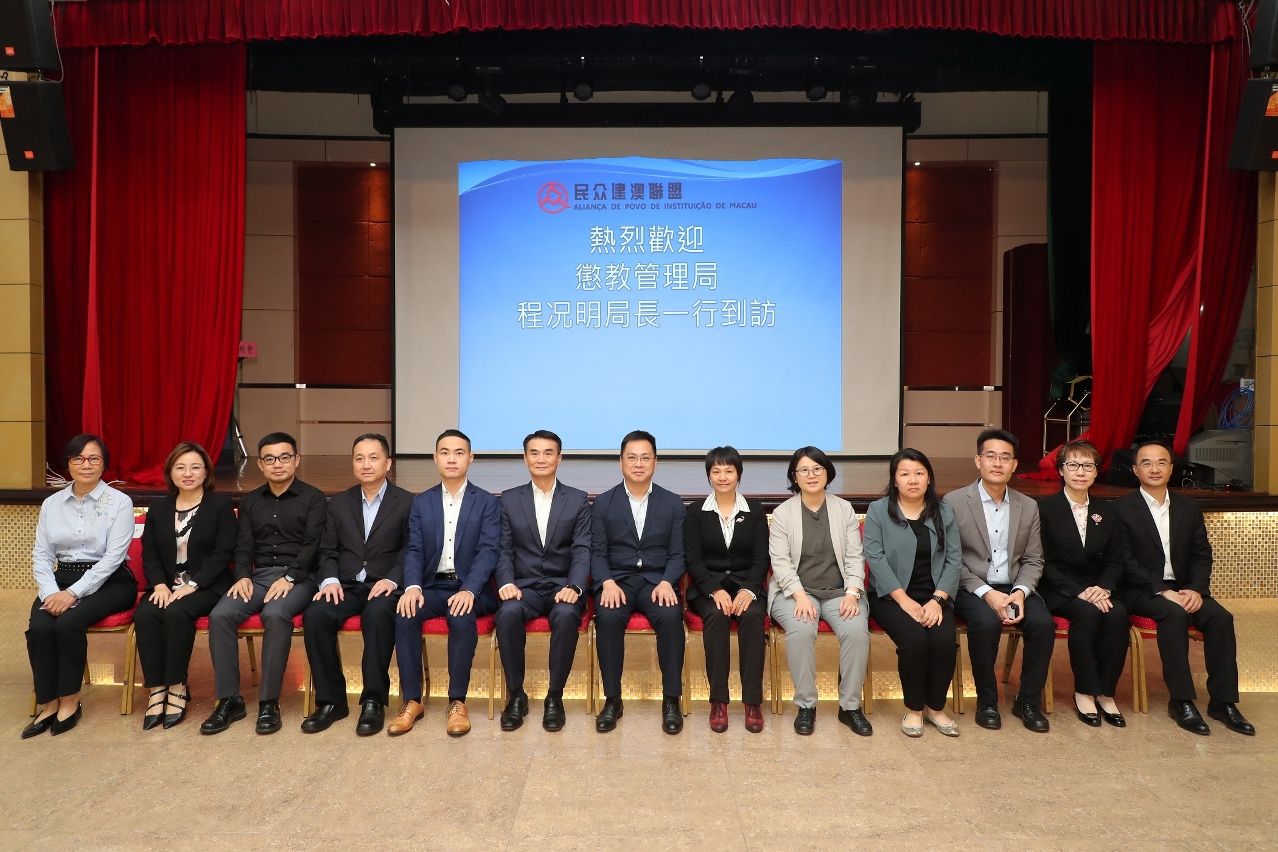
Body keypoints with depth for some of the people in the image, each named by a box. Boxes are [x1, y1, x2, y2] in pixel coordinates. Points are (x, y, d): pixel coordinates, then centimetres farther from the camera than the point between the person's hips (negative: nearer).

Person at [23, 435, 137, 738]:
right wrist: (50, 592, -13)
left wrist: (73, 593, -20)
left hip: (110, 582, -4)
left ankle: (70, 701, -10)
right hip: (62, 579, 4)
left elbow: (113, 557, -13)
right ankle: (48, 704, -9)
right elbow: (41, 555, 4)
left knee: (69, 622, -29)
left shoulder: (119, 502, -5)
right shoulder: (52, 504, 9)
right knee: (39, 627, -24)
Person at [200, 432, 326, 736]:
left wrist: (289, 578, -20)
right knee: (220, 615, -23)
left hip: (298, 577, -4)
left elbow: (312, 545, -7)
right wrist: (243, 576, -8)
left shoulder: (313, 498, 3)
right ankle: (229, 700, -14)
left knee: (275, 614, -35)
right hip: (258, 576, 5)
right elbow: (244, 546, 11)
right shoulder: (250, 501, 18)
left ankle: (269, 702, -24)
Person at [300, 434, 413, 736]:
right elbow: (327, 551, 12)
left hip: (384, 587, -3)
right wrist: (330, 579, -8)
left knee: (379, 614, -37)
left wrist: (392, 579, -20)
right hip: (346, 586, 4)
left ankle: (374, 701, -24)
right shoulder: (339, 503, 16)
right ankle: (331, 700, -13)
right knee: (315, 615, -27)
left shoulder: (407, 503, 4)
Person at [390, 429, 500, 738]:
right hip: (432, 586, 3)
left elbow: (488, 551, -8)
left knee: (461, 617, -34)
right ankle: (412, 701, -14)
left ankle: (457, 702, -18)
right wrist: (412, 587, -18)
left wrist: (469, 591, -25)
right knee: (405, 615, -28)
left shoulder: (487, 502, 3)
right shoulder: (421, 502, 12)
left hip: (470, 588, -2)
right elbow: (414, 550, 3)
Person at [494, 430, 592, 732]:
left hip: (563, 586, -1)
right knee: (508, 613, -33)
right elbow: (504, 550, 6)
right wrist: (506, 583, -14)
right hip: (524, 586, 1)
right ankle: (516, 695, -13)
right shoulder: (509, 499, 10)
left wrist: (574, 587, -19)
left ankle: (555, 696, -16)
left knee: (565, 615, -35)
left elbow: (582, 549, -1)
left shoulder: (578, 500, 7)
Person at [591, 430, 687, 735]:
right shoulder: (602, 503, 8)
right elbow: (597, 553, 2)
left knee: (671, 617, -32)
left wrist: (666, 582, -15)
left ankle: (671, 700, -17)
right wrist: (607, 582, -18)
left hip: (657, 581, 0)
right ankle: (612, 700, -17)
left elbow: (677, 553, 4)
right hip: (616, 580, 0)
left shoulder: (672, 503, 9)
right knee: (608, 617, -32)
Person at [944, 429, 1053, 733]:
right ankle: (987, 701, -10)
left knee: (1043, 622, -24)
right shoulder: (954, 502, -5)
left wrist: (1020, 592, -12)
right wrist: (986, 592, -19)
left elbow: (1033, 560, 8)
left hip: (1013, 588, 4)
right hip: (970, 588, -4)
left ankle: (1028, 701, -2)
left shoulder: (1028, 506, 8)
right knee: (987, 622, -33)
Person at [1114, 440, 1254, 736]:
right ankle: (1182, 701, -25)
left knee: (1221, 617, -22)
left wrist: (1196, 589, -11)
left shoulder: (1189, 507, 12)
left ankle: (1223, 701, -13)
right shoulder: (1123, 509, -4)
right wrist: (1162, 592, -20)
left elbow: (1202, 554, 7)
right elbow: (1127, 562, -10)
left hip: (1183, 588, 5)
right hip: (1142, 591, -4)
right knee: (1175, 614, -33)